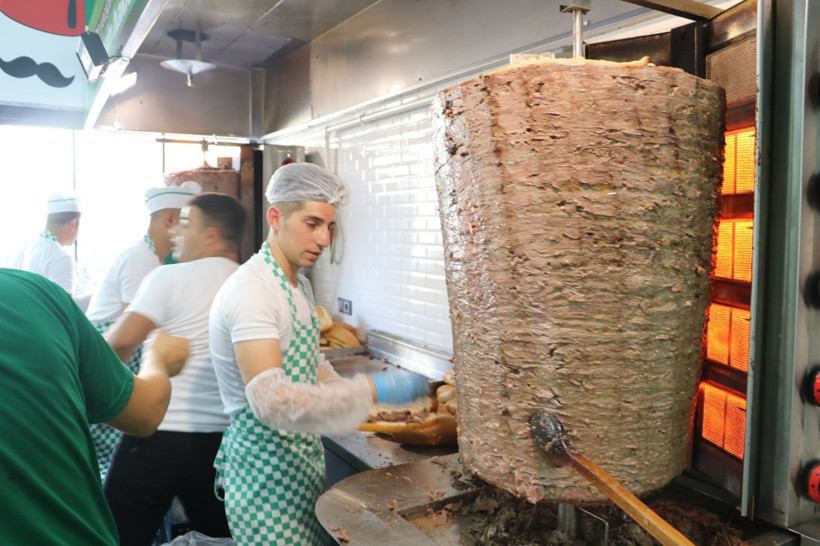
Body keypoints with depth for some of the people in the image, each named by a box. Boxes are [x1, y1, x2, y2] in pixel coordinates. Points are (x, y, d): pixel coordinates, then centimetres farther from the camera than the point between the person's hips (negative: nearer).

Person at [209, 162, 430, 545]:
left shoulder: (300, 285, 8)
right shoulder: (252, 290, -23)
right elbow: (270, 400, -33)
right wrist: (372, 390, -34)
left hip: (303, 455, 9)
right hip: (265, 465, -9)